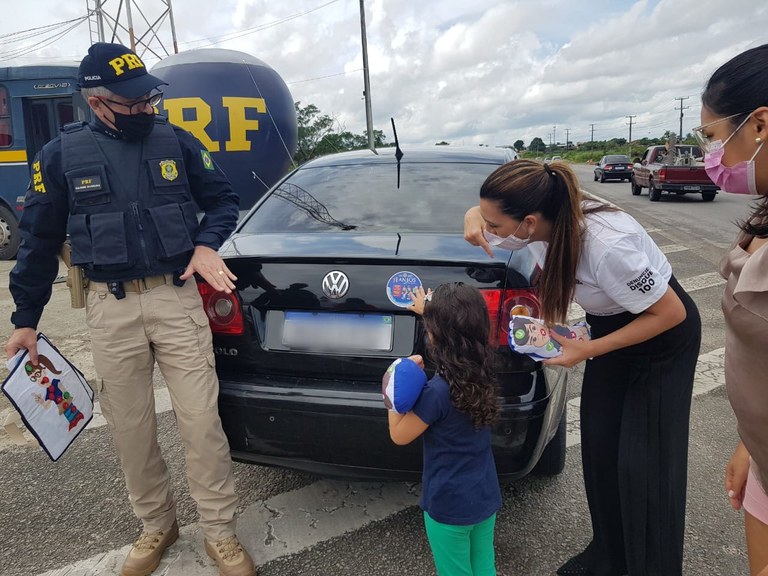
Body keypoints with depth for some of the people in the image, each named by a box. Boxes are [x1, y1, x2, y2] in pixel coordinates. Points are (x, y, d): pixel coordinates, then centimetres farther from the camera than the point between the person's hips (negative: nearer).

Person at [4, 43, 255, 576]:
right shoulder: (61, 154, 3)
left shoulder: (177, 141, 3)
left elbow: (223, 199, 12)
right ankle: (158, 525, 33)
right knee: (131, 428, 11)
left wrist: (206, 244, -8)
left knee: (202, 421, 0)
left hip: (177, 296, -1)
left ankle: (220, 533, 18)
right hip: (110, 308, 1)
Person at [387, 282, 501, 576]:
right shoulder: (484, 372, -5)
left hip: (449, 505, -7)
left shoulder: (438, 391, -28)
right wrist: (430, 311, 30)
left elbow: (399, 435, -14)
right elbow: (458, 331, 16)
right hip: (487, 497, 7)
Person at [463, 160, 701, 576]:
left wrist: (587, 351, -25)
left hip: (663, 334, -6)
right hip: (611, 325, 6)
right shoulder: (542, 223, -20)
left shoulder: (606, 245, -39)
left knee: (644, 464, -5)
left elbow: (671, 312, -26)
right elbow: (482, 219, 1)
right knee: (598, 446, 7)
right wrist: (473, 218, -24)